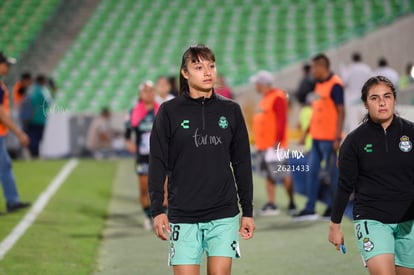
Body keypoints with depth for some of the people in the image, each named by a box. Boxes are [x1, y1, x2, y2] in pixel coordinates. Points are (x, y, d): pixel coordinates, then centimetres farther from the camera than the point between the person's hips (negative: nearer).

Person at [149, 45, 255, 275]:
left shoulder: (231, 110, 6)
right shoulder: (170, 112, 0)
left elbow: (242, 163, 11)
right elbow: (158, 163, 0)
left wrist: (248, 211, 9)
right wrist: (157, 210, -8)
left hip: (224, 215, 1)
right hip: (183, 217, -1)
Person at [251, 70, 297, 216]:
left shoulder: (277, 97, -13)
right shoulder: (265, 98, 17)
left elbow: (281, 121, -19)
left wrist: (278, 140, -23)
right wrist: (259, 143, 21)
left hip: (274, 144, -10)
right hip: (264, 144, 10)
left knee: (283, 174, -5)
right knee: (269, 174, 9)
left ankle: (292, 203, 1)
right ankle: (271, 204, 11)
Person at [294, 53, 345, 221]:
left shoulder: (335, 85, -12)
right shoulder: (319, 84, 15)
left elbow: (341, 112, -15)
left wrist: (337, 138, -19)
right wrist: (306, 132, 20)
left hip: (329, 138, -9)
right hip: (316, 137, 9)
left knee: (331, 174, -1)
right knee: (312, 172, 7)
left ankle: (333, 208, 8)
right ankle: (309, 210, 9)